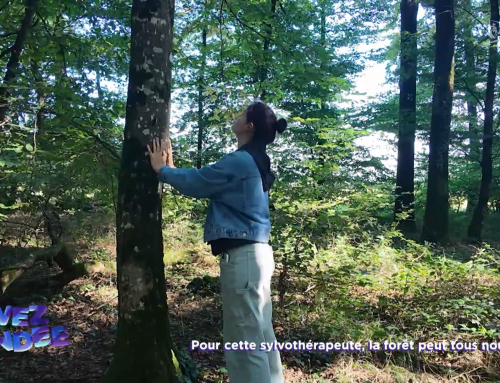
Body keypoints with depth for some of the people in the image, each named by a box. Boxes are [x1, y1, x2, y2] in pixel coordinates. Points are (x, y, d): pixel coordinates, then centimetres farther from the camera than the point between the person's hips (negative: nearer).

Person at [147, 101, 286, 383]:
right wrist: (173, 169, 24)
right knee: (261, 335, 16)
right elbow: (204, 184, 22)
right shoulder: (257, 163, 16)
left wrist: (162, 169, 10)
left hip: (242, 255, -10)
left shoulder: (240, 161, -14)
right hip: (257, 253, 10)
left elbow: (196, 183, -7)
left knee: (244, 340, -3)